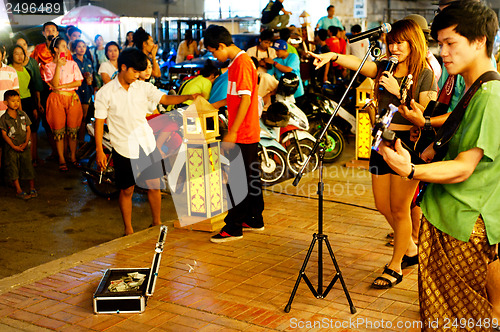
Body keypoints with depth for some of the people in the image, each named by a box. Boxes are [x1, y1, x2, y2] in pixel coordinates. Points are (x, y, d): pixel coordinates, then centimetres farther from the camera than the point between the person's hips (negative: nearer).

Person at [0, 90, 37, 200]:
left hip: (24, 147, 2)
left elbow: (28, 130, 4)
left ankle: (32, 188, 18)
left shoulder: (23, 115, 2)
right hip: (11, 148, -2)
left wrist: (26, 143, -10)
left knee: (28, 167, 4)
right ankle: (18, 191, 12)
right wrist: (14, 146, -14)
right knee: (13, 170, 2)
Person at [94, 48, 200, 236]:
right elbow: (99, 122, -4)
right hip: (124, 148, -3)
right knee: (127, 190, 6)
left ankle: (157, 223, 26)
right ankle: (128, 230, 21)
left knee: (154, 185, 7)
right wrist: (99, 150, -8)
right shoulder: (105, 93, -7)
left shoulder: (143, 87, 2)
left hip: (147, 144, 3)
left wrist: (188, 97, -17)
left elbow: (165, 99, 0)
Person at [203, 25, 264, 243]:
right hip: (249, 133, 10)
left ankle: (233, 228, 2)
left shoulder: (242, 63, -16)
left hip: (242, 134, -10)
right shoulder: (238, 61, 14)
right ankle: (255, 220, 26)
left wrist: (232, 132, -22)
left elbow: (245, 99, -22)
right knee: (251, 176, 16)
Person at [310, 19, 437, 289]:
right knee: (383, 206, 14)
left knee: (399, 209, 3)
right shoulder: (384, 69, 7)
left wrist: (398, 92, -21)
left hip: (408, 143, -6)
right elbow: (356, 63, -11)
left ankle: (395, 267, 18)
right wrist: (332, 56, -31)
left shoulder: (424, 74, -6)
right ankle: (411, 249, 38)